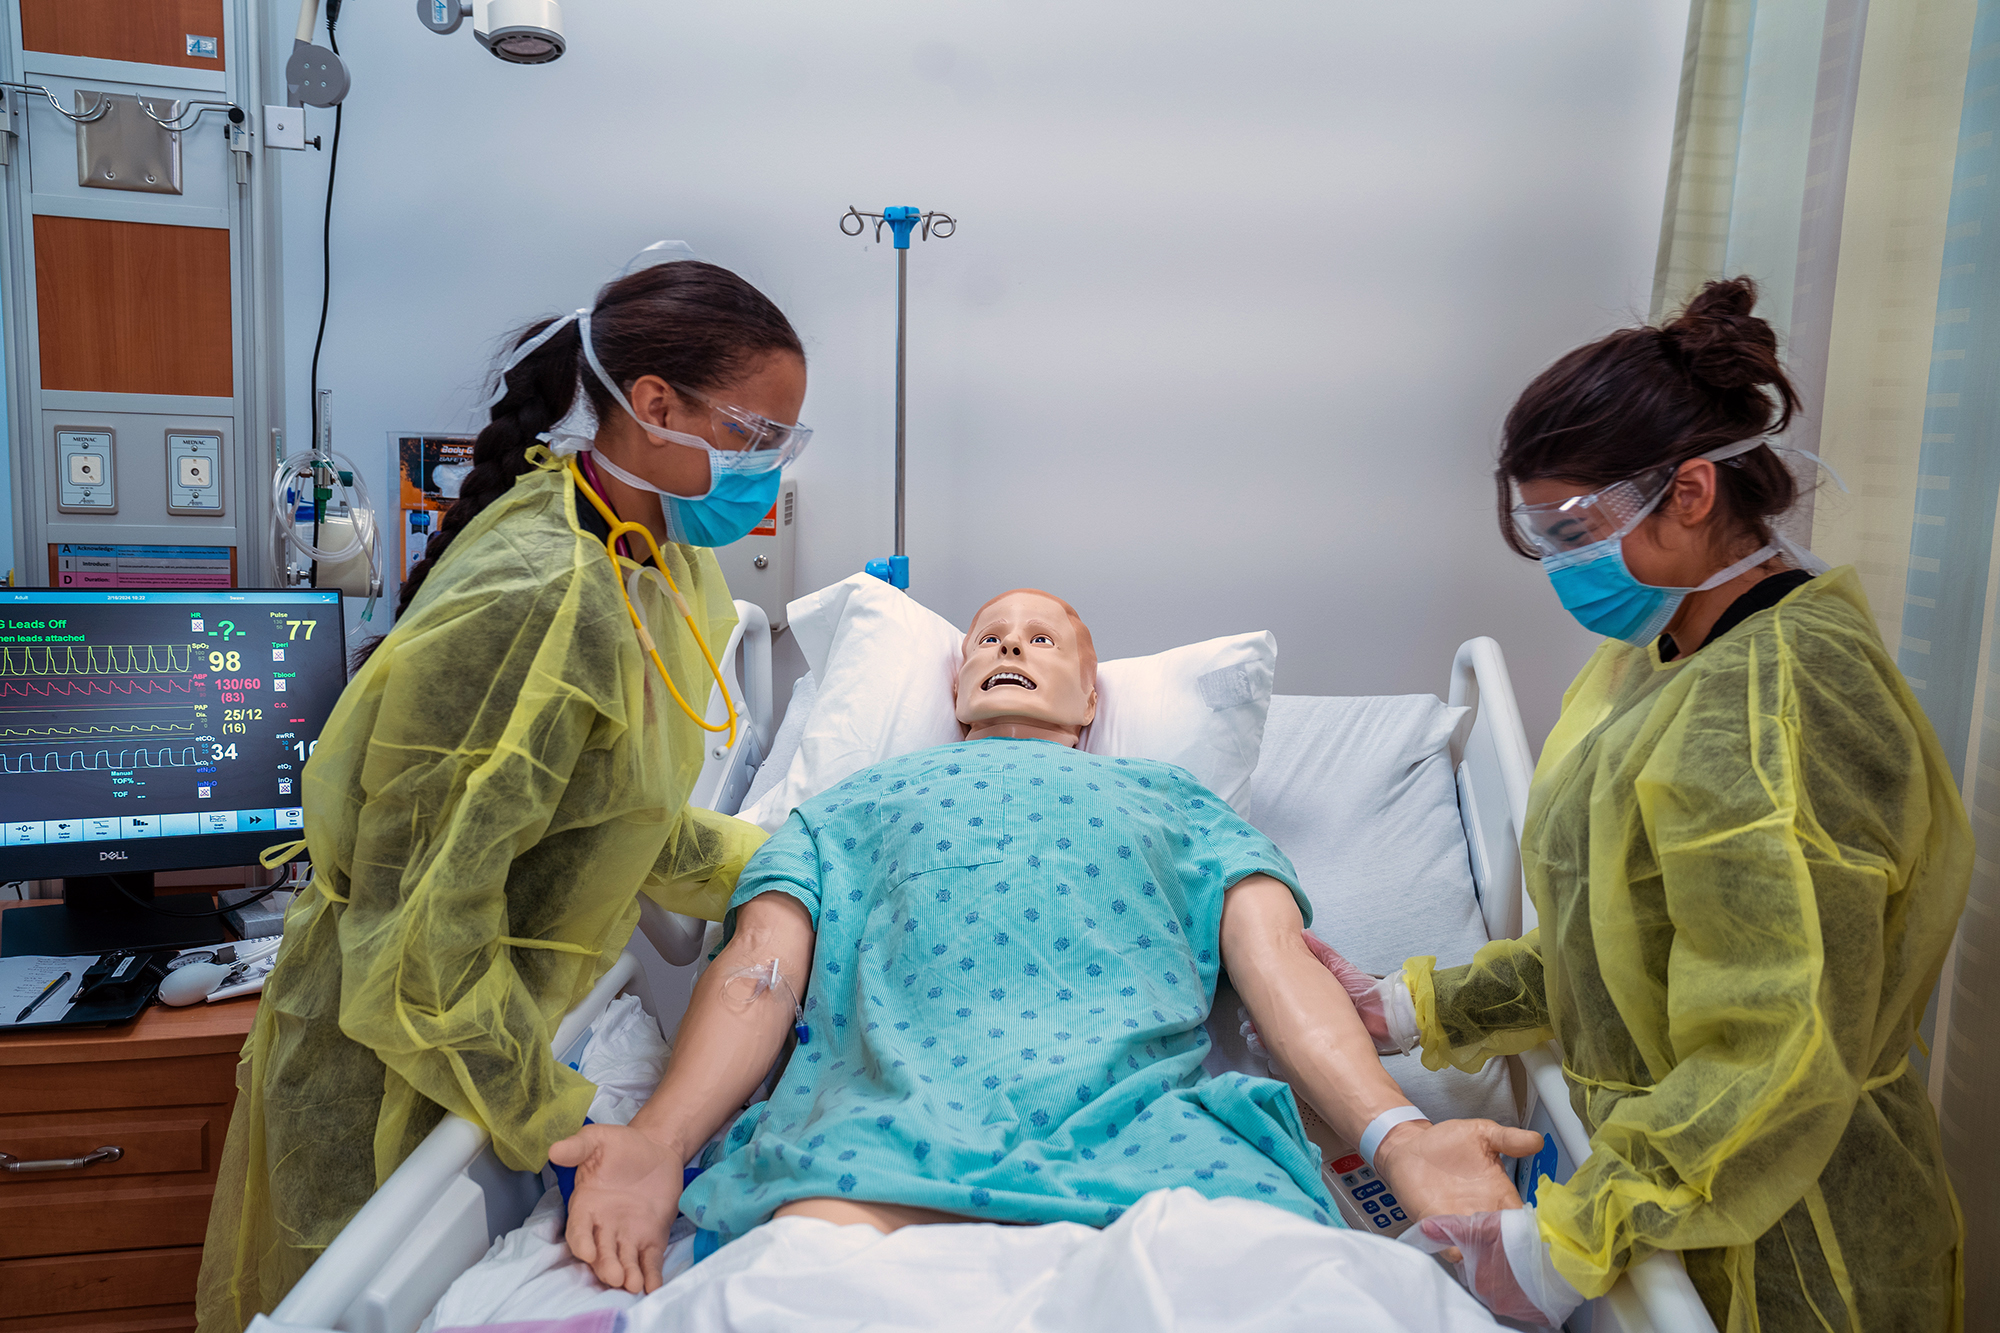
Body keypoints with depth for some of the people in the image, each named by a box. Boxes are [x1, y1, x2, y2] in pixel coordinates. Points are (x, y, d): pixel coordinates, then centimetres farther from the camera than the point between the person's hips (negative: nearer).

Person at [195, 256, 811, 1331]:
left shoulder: (652, 560, -2)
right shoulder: (539, 606, -31)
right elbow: (421, 932, -27)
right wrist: (558, 1126, -19)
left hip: (489, 1022, 8)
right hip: (386, 1079, -8)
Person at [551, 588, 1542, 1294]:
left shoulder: (1172, 799, 34)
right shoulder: (861, 800, 34)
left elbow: (1279, 961, 17)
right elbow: (759, 971, 18)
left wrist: (1396, 1133, -4)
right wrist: (658, 1141, -3)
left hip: (1141, 1105, 1)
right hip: (889, 1101, 0)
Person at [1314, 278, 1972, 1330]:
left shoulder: (1776, 703, -25)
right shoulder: (1659, 658, 5)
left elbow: (1780, 1065, -27)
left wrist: (1571, 1246, -22)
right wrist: (1422, 1008, 4)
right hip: (1659, 1191, 8)